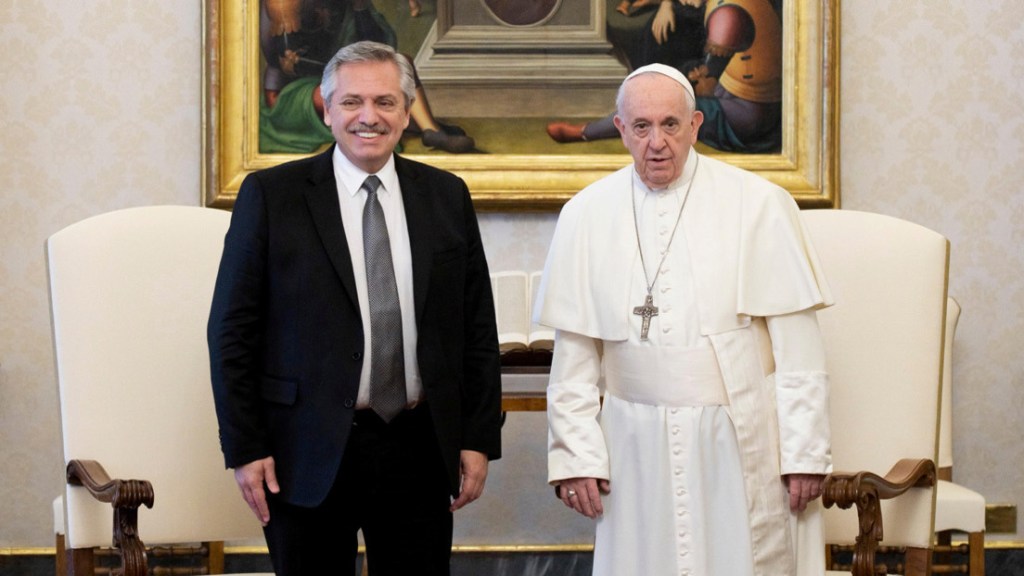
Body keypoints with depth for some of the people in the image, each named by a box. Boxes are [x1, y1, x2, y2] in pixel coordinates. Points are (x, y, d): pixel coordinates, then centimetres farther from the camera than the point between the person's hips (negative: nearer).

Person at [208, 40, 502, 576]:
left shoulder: (447, 196, 7)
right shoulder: (271, 195, -2)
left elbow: (477, 328, 9)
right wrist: (244, 449, -7)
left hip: (419, 451, 3)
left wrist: (479, 438, 4)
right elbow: (232, 331, -2)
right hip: (309, 457, -2)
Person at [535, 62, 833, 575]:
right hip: (637, 448, 2)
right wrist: (575, 456, 1)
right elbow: (574, 355, 5)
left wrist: (804, 453, -6)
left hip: (741, 442, -1)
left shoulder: (759, 205, -3)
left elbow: (798, 346, -4)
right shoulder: (586, 215, 4)